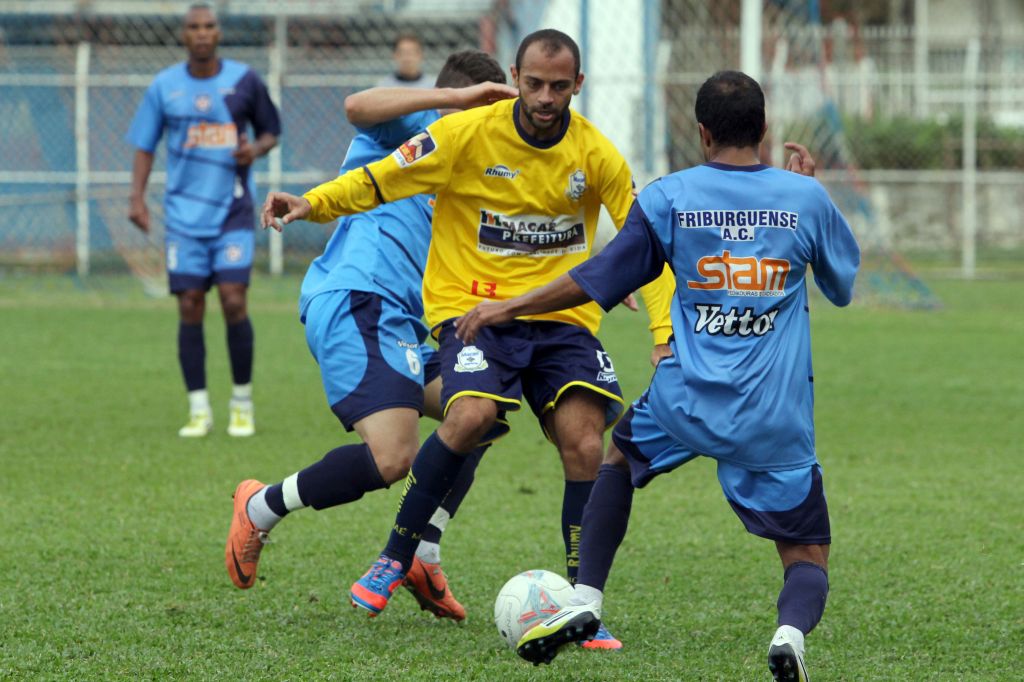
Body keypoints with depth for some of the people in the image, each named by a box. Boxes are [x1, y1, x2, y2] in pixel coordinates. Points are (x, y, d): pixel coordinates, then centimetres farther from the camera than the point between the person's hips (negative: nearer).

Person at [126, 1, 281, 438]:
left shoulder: (244, 81, 1)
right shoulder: (164, 86, 3)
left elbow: (271, 130, 13)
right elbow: (144, 145, 8)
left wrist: (257, 148, -9)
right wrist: (137, 197, -3)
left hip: (233, 210, -1)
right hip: (184, 213, 1)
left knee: (233, 300, -11)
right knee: (190, 306, -3)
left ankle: (242, 405, 4)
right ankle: (198, 410, 4)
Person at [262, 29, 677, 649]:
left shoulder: (596, 155, -2)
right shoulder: (468, 134, -8)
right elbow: (382, 180, -2)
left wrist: (666, 330, -6)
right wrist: (314, 203, -17)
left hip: (562, 317, 3)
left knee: (584, 445, -14)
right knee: (471, 415, -28)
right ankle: (395, 558, -9)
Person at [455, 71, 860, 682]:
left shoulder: (668, 197, 0)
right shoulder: (807, 197, 3)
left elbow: (596, 281, 4)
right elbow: (844, 283, 20)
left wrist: (509, 308, 17)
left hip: (687, 401, 1)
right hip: (777, 421, 0)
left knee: (620, 454, 33)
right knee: (809, 556, 8)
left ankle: (585, 602, 21)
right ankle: (793, 631, -27)